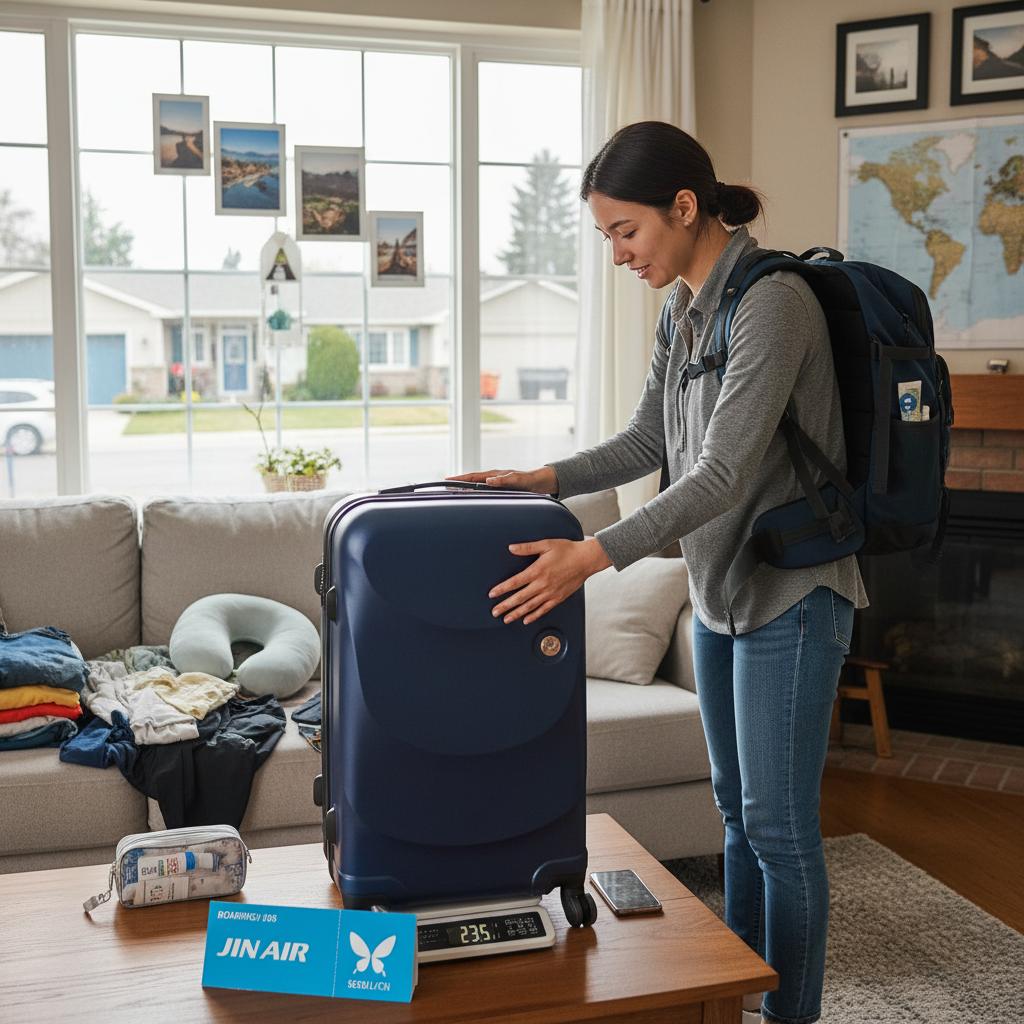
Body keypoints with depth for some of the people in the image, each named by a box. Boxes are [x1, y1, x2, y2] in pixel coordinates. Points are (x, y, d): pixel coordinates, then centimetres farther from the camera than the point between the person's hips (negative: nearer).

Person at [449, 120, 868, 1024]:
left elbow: (724, 473, -27)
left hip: (791, 597, -8)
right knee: (738, 806, 18)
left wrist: (593, 556, -33)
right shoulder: (684, 307, 7)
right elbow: (649, 441, 12)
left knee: (780, 824, 2)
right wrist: (545, 481, -1)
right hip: (720, 591, 9)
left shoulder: (772, 302, -21)